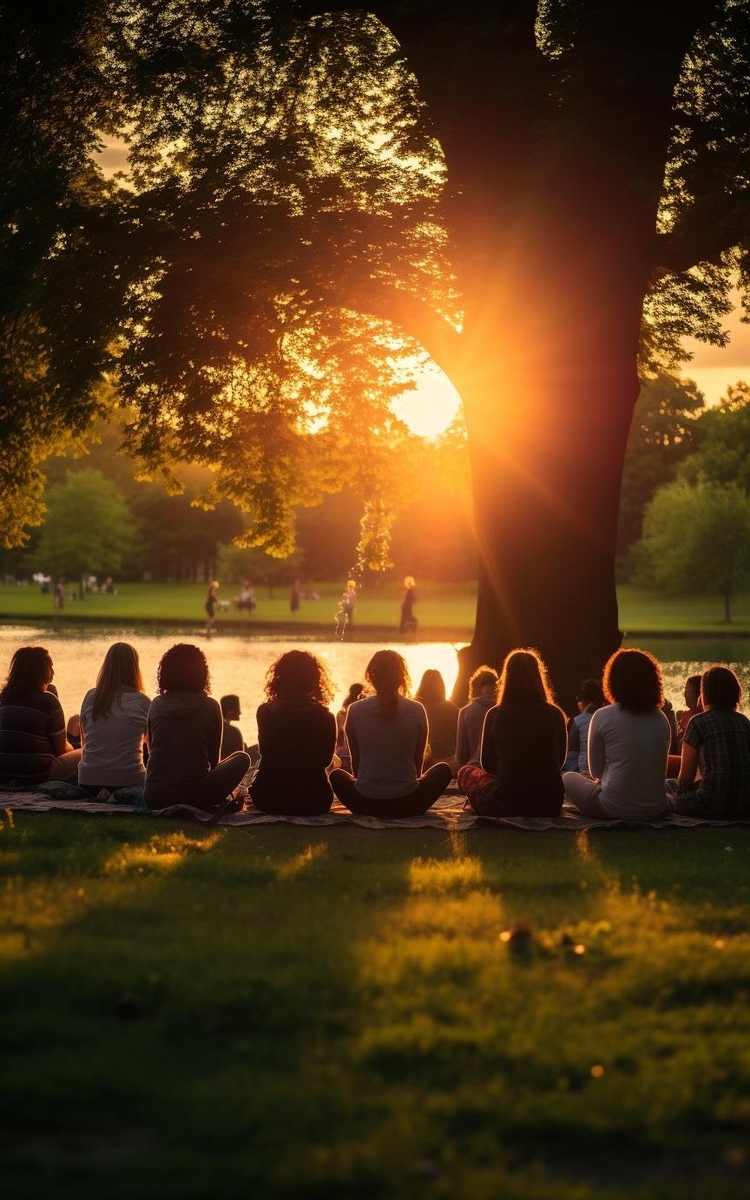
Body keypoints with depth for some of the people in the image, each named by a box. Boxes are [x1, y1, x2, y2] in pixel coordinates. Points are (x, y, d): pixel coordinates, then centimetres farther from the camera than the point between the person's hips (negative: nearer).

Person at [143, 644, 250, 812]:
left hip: (154, 798, 4)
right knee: (242, 758, 19)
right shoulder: (209, 706, -4)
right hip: (194, 796, -4)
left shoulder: (156, 704, 3)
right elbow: (214, 758, 9)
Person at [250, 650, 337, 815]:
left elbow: (265, 754, 7)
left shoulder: (265, 712, -8)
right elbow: (325, 760, 7)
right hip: (313, 802, -1)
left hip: (269, 798, 2)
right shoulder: (325, 717, -8)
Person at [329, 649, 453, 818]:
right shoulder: (417, 711, -4)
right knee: (444, 770, 28)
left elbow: (355, 760, 7)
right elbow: (418, 760, 8)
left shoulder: (355, 710, -4)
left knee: (336, 775, 34)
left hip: (365, 804, 1)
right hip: (407, 805, -1)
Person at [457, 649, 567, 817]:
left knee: (466, 772, 25)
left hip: (506, 804, -3)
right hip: (550, 806, 3)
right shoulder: (555, 714, -1)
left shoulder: (495, 714, -5)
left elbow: (487, 765, 8)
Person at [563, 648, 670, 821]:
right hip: (655, 811, 5)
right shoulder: (661, 720, 1)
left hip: (614, 810, -5)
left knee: (569, 778, 22)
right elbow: (662, 770, 10)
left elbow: (596, 771, -1)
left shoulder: (603, 717, -9)